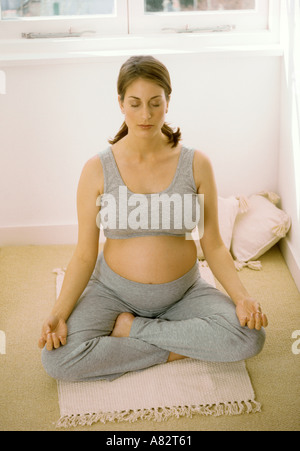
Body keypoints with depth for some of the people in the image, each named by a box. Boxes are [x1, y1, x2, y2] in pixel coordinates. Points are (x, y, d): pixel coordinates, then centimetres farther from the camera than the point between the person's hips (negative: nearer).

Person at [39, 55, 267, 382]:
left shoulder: (196, 164, -6)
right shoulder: (97, 170, -8)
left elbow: (213, 246, -2)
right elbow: (84, 256, -6)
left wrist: (241, 297, -18)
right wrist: (59, 313, -20)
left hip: (183, 291, 1)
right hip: (114, 291, -1)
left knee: (250, 337, -26)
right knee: (56, 360, -26)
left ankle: (130, 328, -10)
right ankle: (178, 349, -11)